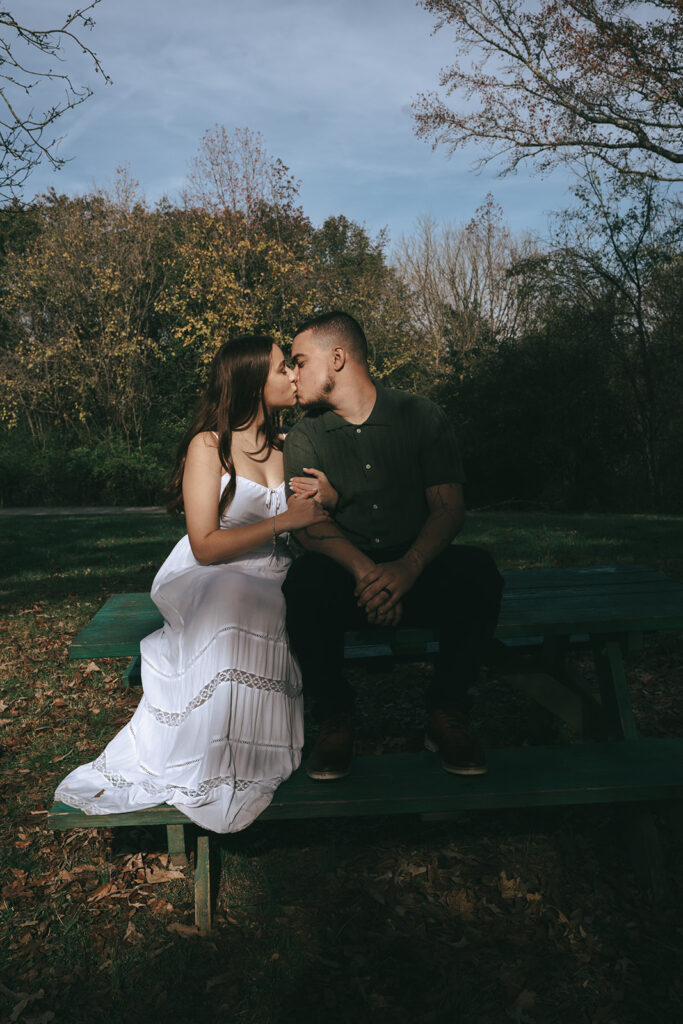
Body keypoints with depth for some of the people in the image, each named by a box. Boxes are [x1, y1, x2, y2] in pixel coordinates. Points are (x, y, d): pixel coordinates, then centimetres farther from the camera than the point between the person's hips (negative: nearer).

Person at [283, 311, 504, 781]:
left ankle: (447, 713, -10)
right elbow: (308, 524, -6)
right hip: (345, 574, 0)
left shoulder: (421, 415, 3)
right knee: (305, 581, -33)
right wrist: (364, 569, -27)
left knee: (476, 570, -30)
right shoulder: (305, 437, 6)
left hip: (416, 570, 0)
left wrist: (408, 567, -26)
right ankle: (335, 715, -9)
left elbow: (449, 507, -5)